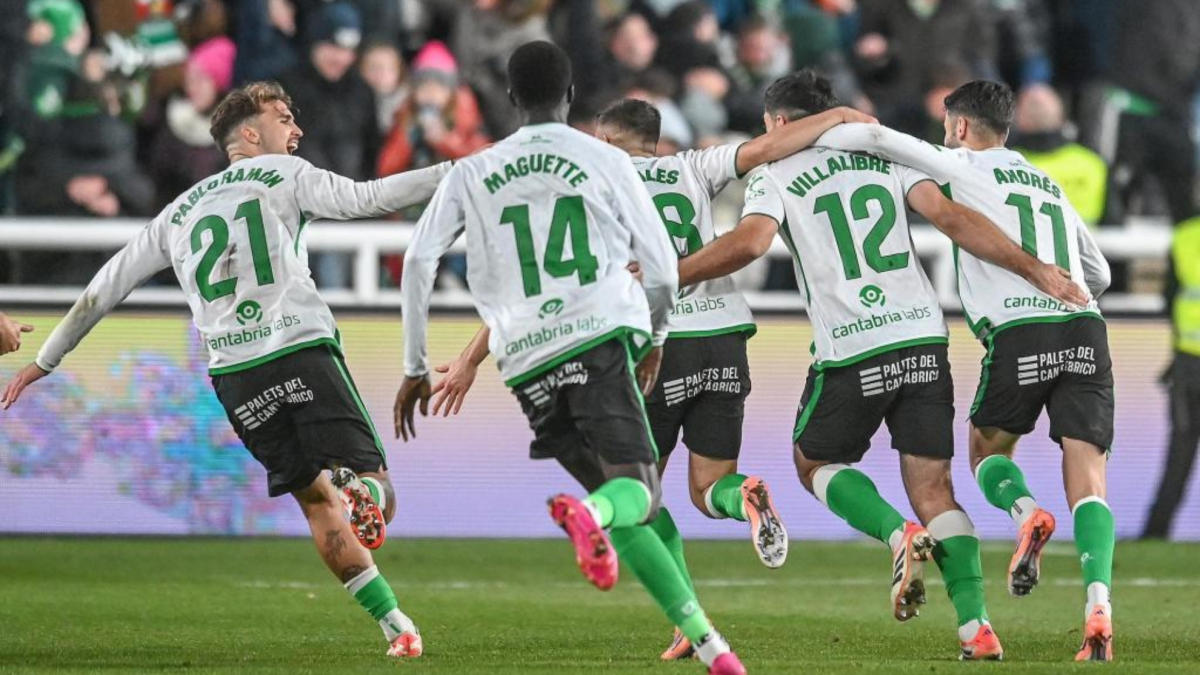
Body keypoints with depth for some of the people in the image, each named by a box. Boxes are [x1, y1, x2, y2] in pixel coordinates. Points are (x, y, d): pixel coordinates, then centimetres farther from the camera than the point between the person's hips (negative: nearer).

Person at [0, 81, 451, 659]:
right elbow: (365, 199, -2)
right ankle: (361, 489, -41)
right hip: (302, 348, -4)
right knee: (373, 489, -5)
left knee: (317, 503, 12)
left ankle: (393, 623, 3)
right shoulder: (282, 175, 12)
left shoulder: (179, 214, 24)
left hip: (234, 374, 4)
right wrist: (453, 172, 1)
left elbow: (106, 287, 26)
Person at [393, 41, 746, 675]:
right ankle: (588, 515, -51)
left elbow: (419, 259, 7)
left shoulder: (471, 173, 16)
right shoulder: (606, 162, 10)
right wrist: (656, 336, 31)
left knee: (625, 514, 11)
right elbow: (661, 264, 11)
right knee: (637, 490, -14)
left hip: (528, 364, 3)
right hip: (601, 337, -3)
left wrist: (416, 368, 13)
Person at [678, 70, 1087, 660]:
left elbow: (749, 241, -15)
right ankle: (975, 625, -6)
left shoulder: (775, 175, 4)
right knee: (933, 488, 8)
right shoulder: (885, 155, 15)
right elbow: (951, 218, 4)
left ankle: (900, 536, -6)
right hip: (923, 338, 4)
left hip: (851, 353, -4)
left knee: (815, 460, 20)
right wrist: (1035, 269, 2)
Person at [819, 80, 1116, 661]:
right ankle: (1098, 605, -22)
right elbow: (1099, 273, 33)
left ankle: (1026, 513, -13)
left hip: (1019, 332, -4)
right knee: (1087, 481, -2)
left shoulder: (966, 169, 9)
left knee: (988, 451, 19)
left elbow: (877, 138, 0)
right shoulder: (1051, 187, 27)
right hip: (1085, 329, 4)